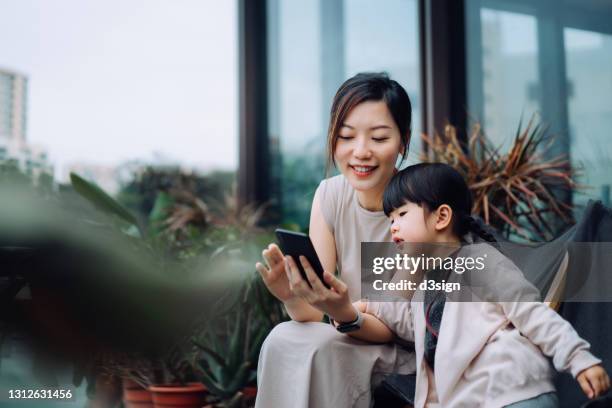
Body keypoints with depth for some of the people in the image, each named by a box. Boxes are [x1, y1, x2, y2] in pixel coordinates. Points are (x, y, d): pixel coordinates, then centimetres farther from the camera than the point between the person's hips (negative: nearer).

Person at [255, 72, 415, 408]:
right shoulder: (331, 195, -4)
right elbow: (312, 315, -11)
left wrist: (342, 310, -36)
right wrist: (295, 296, -33)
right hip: (356, 347, 4)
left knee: (296, 346, -26)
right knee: (285, 340, -25)